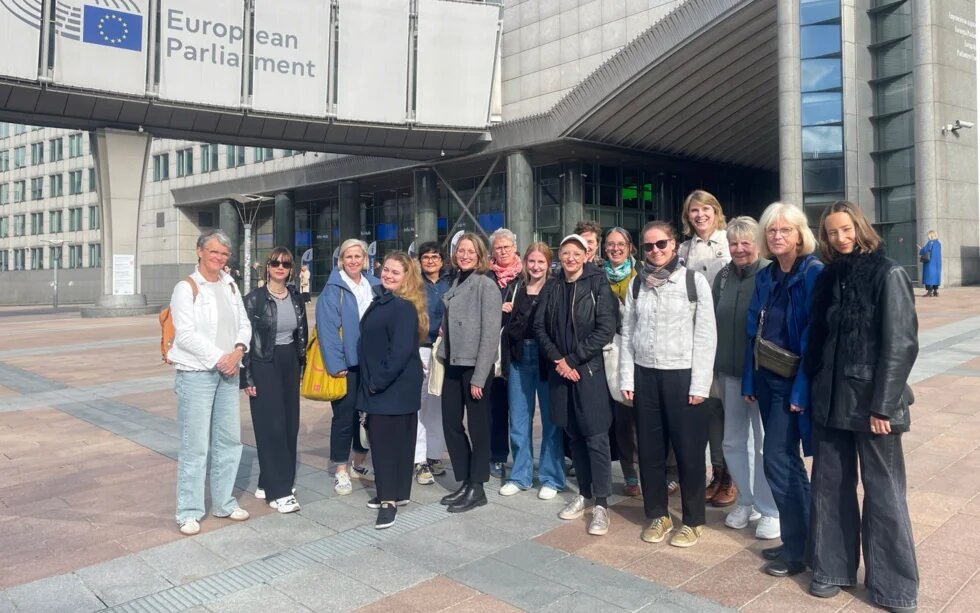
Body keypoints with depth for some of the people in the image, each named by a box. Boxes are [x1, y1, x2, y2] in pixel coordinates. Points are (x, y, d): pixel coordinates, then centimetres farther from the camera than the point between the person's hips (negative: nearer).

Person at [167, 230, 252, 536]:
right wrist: (219, 358, -16)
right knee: (195, 445, -3)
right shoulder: (186, 288, -7)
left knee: (229, 440, 11)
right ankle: (189, 511, 9)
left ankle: (223, 502, 25)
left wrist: (238, 351, -9)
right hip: (196, 373, -6)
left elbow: (244, 324, 10)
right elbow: (186, 334, -15)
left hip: (228, 372, 6)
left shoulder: (230, 286, 12)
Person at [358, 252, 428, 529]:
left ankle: (390, 499, 4)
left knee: (388, 439, -5)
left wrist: (378, 381, -18)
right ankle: (392, 493, 24)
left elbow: (401, 351, -22)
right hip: (377, 385, 9)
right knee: (381, 438, 13)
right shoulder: (381, 301, 13)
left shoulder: (404, 307, -16)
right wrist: (371, 382, 13)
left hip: (395, 386, -9)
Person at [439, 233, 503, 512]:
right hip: (453, 364, 7)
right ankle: (465, 482, 24)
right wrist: (443, 356, 6)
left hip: (475, 366, -7)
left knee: (478, 426, 3)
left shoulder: (487, 286, -9)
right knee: (451, 424, 10)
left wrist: (479, 377, -17)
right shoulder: (454, 284, 12)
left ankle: (477, 488, 16)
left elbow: (490, 334, -14)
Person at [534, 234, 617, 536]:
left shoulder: (598, 285, -5)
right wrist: (557, 359, -8)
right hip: (560, 370, 5)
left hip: (590, 369, -5)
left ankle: (601, 503, 2)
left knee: (595, 435, -5)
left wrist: (573, 359, -13)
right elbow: (540, 327, 6)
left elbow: (605, 329, -12)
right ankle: (584, 493, 24)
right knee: (573, 434, 11)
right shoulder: (551, 289, 9)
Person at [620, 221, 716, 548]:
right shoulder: (636, 284, 7)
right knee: (649, 450, 10)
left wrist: (699, 384, -10)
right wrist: (627, 379, 2)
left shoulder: (694, 280, -4)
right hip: (645, 375, 3)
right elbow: (627, 333, 7)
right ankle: (657, 515, 26)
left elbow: (706, 335, -6)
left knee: (689, 451, 5)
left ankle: (693, 520, 21)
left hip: (682, 375, -3)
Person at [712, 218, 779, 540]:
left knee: (766, 443, 6)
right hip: (730, 373, 5)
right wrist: (714, 367, 8)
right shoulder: (723, 277, 4)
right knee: (733, 441, 13)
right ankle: (745, 501, 31)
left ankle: (770, 510, 21)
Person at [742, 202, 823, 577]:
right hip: (767, 378, 7)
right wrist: (749, 380, 8)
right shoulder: (765, 277, 9)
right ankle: (800, 538, 26)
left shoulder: (814, 273, -13)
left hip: (793, 381, -7)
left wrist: (801, 389, -19)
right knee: (786, 459, 13)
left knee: (777, 459, -6)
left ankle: (798, 547, 9)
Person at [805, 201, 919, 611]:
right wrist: (812, 389, 7)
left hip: (871, 401, -5)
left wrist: (882, 405, -15)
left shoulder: (888, 274, -8)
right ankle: (832, 568, 25)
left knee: (882, 491, 5)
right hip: (831, 399, 5)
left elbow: (901, 343, -12)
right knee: (830, 485, 11)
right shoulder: (828, 277, 8)